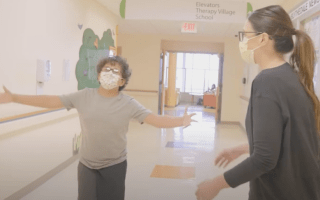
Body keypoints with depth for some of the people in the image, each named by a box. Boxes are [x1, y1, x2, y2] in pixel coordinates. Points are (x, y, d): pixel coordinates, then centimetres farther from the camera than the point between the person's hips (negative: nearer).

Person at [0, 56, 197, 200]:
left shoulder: (129, 103, -11)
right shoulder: (84, 96, -6)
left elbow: (156, 119, -18)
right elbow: (50, 101, -5)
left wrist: (180, 121, -33)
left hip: (115, 165, -1)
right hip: (87, 164, 2)